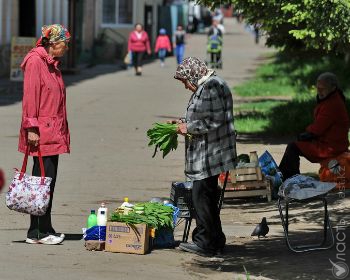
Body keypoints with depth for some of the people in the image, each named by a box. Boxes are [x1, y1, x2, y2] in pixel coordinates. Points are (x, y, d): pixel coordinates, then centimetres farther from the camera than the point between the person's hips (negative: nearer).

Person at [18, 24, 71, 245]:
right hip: (41, 133, -9)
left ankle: (44, 229, 12)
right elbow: (30, 96, -15)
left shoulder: (52, 64, 18)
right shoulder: (35, 62, -11)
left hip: (54, 131, 9)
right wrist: (31, 127, -19)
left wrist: (62, 130, 19)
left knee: (49, 179, 9)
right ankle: (37, 232, -6)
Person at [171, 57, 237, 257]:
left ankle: (205, 243, -1)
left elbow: (214, 121, -22)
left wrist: (189, 128, -13)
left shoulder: (211, 87, -17)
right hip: (208, 155, 11)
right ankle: (215, 240, 22)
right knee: (209, 197, 15)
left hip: (209, 155, -11)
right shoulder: (206, 87, 17)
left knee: (202, 197, -5)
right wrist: (184, 123, 16)